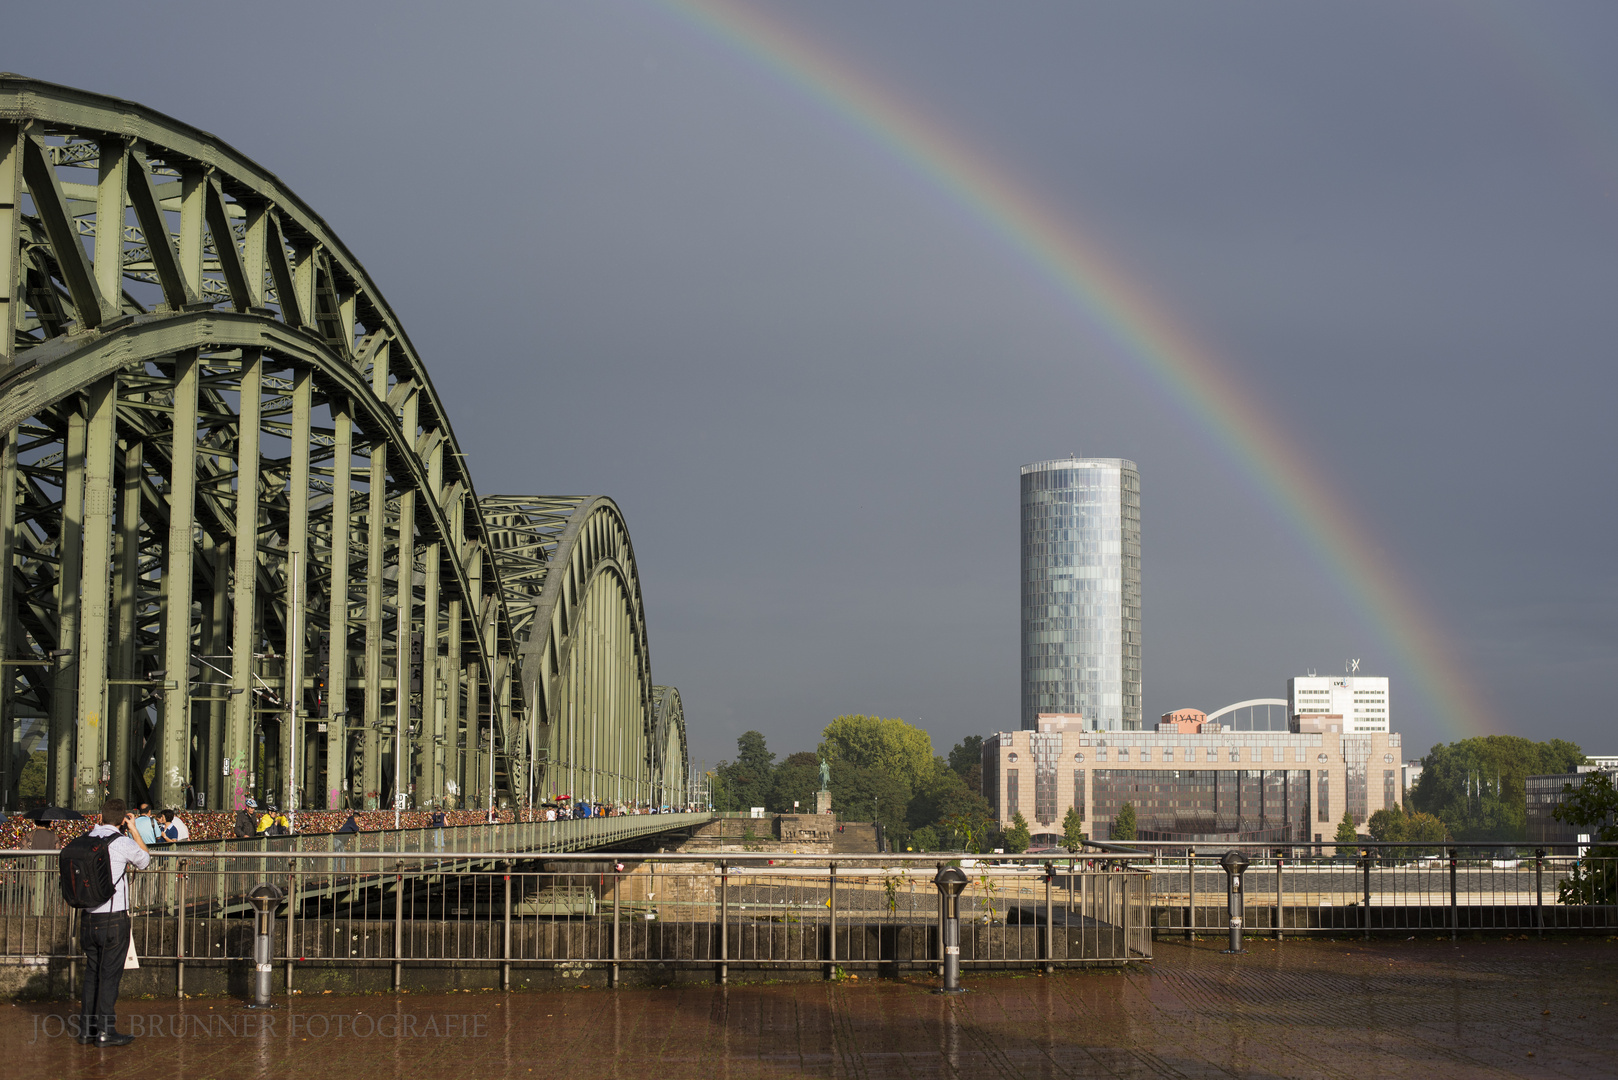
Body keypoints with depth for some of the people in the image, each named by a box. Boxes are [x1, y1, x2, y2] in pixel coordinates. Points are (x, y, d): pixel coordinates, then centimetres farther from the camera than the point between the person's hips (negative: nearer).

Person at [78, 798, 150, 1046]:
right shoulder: (123, 842, -10)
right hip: (113, 918, -6)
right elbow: (145, 860, 9)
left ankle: (86, 1027, 18)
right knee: (110, 974, 0)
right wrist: (134, 829, 14)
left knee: (92, 972, 14)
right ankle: (105, 1030, 1)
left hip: (88, 917, 6)